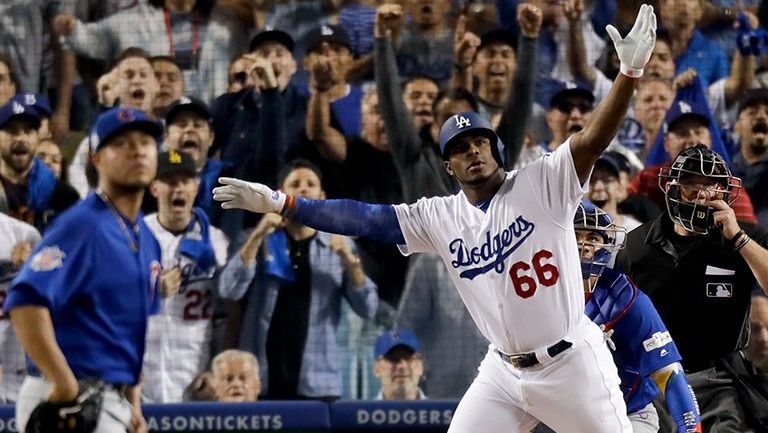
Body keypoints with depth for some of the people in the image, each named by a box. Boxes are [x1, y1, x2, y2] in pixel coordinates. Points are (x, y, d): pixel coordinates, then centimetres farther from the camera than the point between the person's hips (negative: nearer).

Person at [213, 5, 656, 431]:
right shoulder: (438, 216, 3)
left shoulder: (540, 184, -9)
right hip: (505, 369, 4)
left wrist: (630, 72, -37)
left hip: (573, 362, -4)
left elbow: (593, 140, -22)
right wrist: (278, 203, -3)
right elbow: (363, 218, 2)